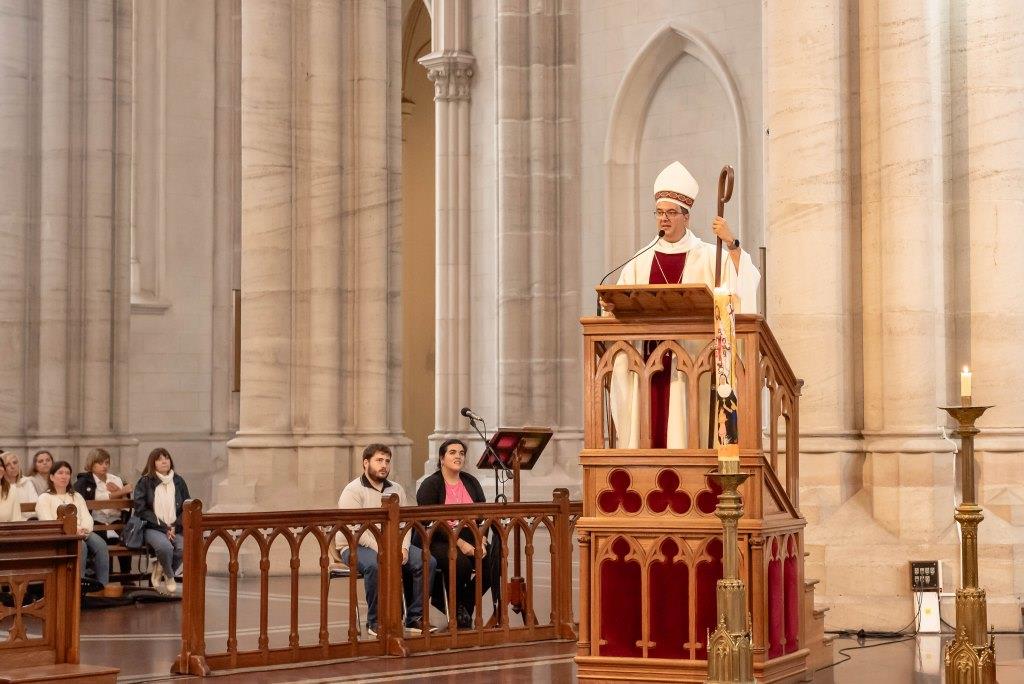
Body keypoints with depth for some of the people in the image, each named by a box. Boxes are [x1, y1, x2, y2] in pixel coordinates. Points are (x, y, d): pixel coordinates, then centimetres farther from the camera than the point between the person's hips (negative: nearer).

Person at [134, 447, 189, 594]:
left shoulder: (179, 481, 14)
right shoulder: (144, 482, 4)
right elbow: (141, 510, -4)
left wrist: (175, 526, -6)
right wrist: (164, 528, -12)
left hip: (175, 528, 3)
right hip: (153, 528, -3)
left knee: (185, 547, -30)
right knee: (165, 547, -35)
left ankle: (160, 570, 0)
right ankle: (169, 577, -2)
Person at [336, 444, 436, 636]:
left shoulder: (396, 490, 15)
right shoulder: (353, 491, -6)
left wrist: (404, 548, -13)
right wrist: (382, 551, -24)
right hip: (356, 547, -6)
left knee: (427, 562, -16)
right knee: (375, 565, -39)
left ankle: (415, 618, -7)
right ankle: (375, 622, -22)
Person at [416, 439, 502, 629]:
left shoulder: (471, 483, 15)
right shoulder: (430, 485, -3)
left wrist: (481, 540, -12)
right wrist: (459, 543, -22)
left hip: (469, 539, 5)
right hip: (439, 541, -5)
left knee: (494, 561, -23)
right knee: (461, 563, -35)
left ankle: (466, 606, -4)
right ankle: (457, 609, -7)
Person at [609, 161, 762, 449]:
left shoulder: (706, 257, 5)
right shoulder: (640, 262, 14)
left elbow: (745, 280, -9)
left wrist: (732, 244, -20)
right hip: (647, 357, 3)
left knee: (683, 429, -9)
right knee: (650, 423, -2)